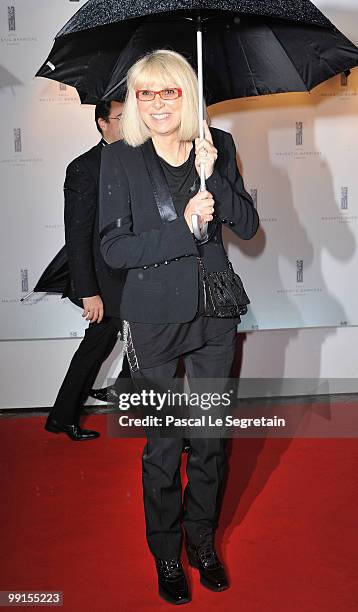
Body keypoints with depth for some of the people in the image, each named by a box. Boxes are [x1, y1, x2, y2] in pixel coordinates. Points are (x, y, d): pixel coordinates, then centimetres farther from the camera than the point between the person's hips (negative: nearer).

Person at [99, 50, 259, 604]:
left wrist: (213, 178, -17)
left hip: (215, 314, 3)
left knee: (212, 438, 13)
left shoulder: (219, 147, 1)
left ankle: (203, 542, 36)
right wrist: (183, 229, -21)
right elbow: (113, 248, -11)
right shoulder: (120, 160, -6)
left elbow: (248, 226, -3)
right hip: (155, 319, -2)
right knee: (164, 445, 8)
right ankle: (166, 555, 30)